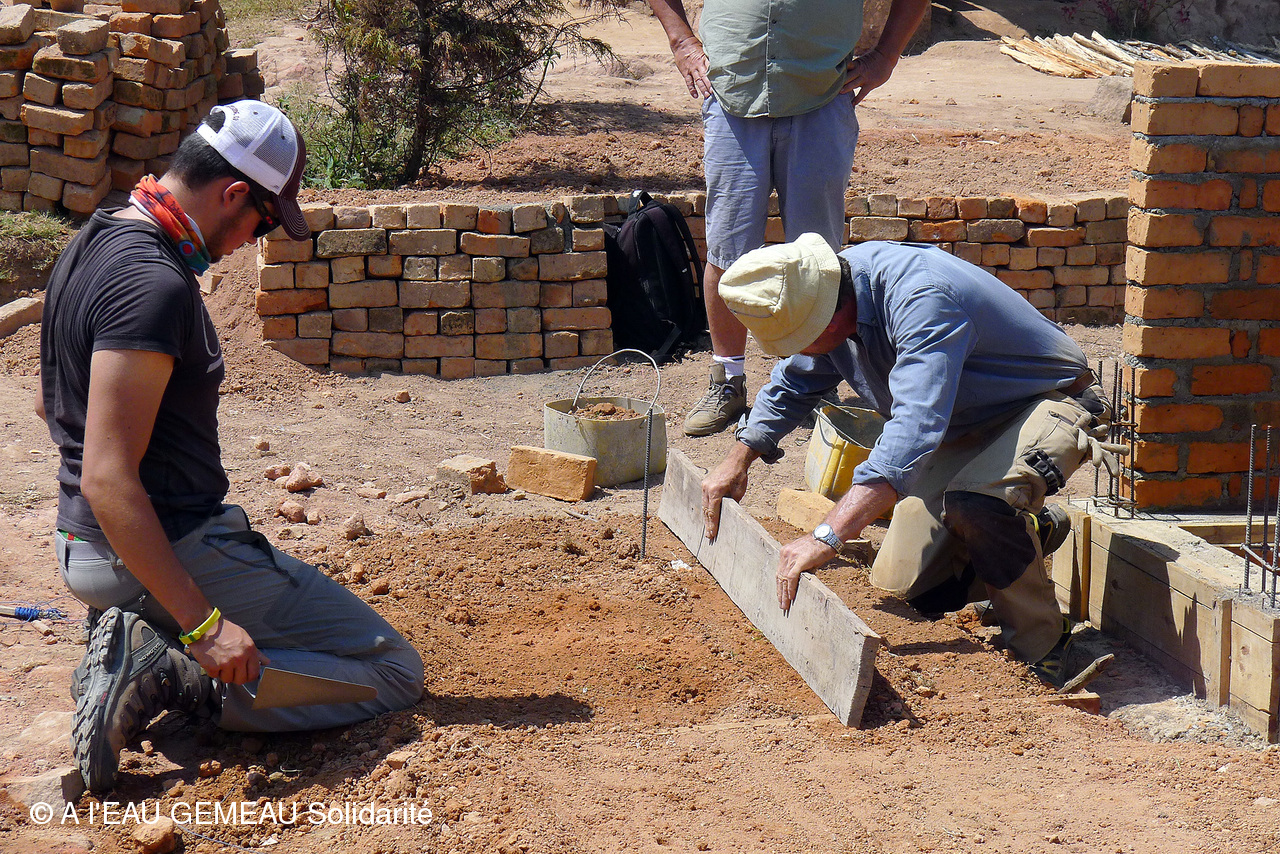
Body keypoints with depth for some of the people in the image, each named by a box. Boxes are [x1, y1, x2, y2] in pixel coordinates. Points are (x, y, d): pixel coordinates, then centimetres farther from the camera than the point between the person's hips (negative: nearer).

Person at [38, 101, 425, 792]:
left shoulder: (98, 241, 8)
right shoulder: (155, 285, -24)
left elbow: (53, 405, 22)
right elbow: (107, 479, -29)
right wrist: (202, 624, -30)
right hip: (174, 550, -10)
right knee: (395, 670, -5)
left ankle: (132, 652, 8)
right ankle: (166, 673, -15)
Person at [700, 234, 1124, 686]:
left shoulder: (921, 299, -36)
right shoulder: (820, 298, -8)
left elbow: (916, 428, -47)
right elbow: (791, 384, 15)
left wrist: (827, 536, -53)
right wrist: (738, 460, 4)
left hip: (1047, 403, -8)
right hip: (965, 428, 8)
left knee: (975, 500, -39)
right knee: (902, 586, -2)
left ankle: (1040, 648, -15)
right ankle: (1035, 530, 24)